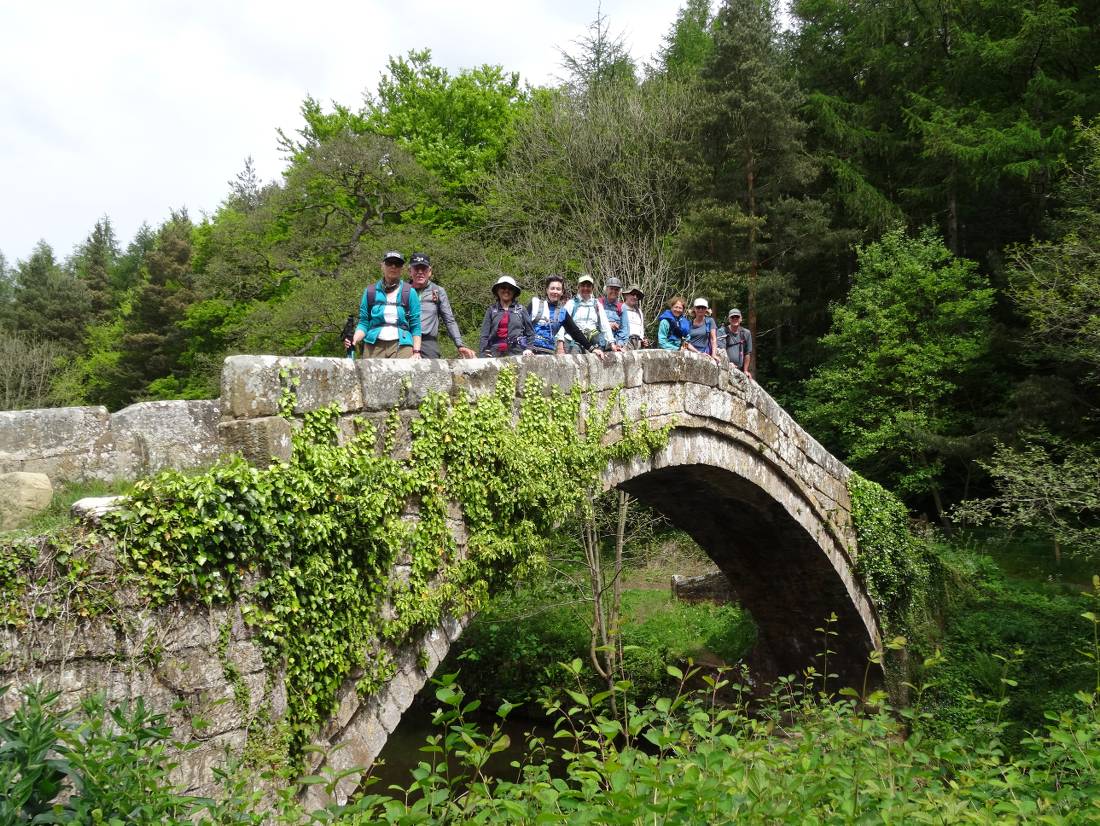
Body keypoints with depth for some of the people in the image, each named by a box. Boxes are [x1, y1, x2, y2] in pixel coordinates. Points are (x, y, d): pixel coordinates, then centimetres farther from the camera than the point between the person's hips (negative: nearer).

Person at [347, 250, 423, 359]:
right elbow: (364, 323, 10)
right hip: (374, 346, 2)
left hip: (401, 347, -1)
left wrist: (416, 352, -4)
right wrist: (354, 340, -9)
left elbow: (415, 326, 5)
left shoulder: (410, 292, 7)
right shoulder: (370, 292, 11)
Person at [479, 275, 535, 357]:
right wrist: (483, 353, -5)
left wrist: (528, 348, 1)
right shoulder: (492, 310, 13)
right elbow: (484, 334, 6)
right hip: (496, 352, 0)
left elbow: (530, 332, 15)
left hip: (517, 352, 0)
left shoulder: (520, 309, 13)